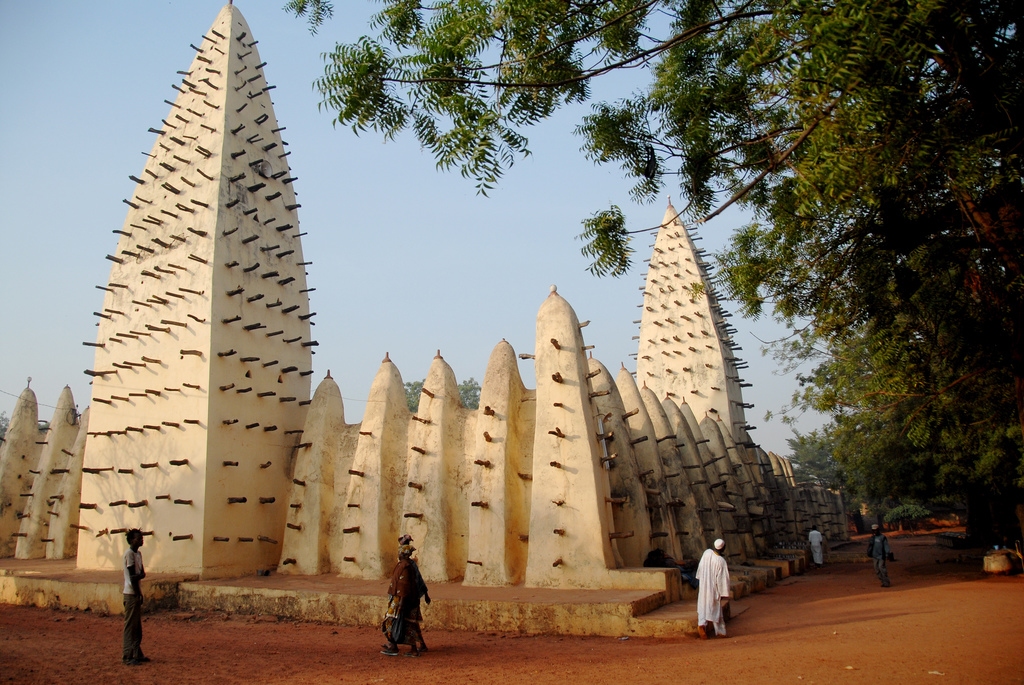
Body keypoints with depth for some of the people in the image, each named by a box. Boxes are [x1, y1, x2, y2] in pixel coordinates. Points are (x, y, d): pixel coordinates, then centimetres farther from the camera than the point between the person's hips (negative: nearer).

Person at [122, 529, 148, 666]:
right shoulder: (129, 553, -14)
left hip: (137, 593, 9)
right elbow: (132, 576, -17)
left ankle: (137, 654, 21)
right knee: (130, 626, -5)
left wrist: (140, 575, -8)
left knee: (138, 626, 13)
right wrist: (138, 594, -13)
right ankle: (127, 656, -1)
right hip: (131, 594, -9)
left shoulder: (138, 553, 13)